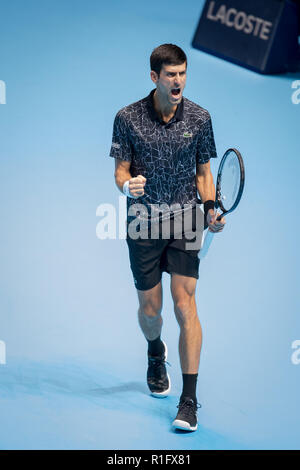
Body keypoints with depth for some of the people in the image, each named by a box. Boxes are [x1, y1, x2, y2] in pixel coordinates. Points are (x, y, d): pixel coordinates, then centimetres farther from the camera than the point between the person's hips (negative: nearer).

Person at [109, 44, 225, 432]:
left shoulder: (199, 118, 0)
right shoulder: (127, 118, -4)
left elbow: (204, 170, 9)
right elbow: (121, 169, 2)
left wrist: (210, 207, -7)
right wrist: (127, 184, -21)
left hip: (186, 221, 0)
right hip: (143, 224, 0)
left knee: (184, 304, -10)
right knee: (150, 307, 8)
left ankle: (189, 401, -6)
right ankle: (156, 354, 46)